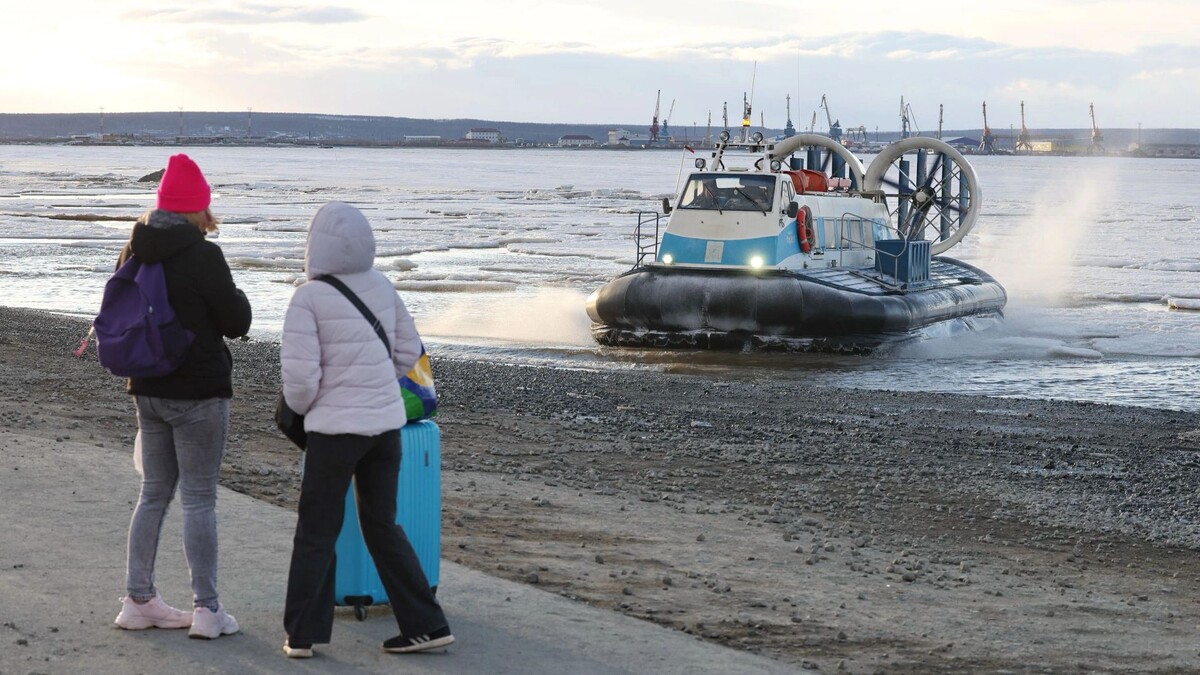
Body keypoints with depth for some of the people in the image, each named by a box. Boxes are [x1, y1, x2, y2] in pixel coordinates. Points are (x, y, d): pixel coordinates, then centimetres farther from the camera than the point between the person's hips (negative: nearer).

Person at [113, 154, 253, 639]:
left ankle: (138, 600, 19)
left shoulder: (133, 252, 4)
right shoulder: (203, 256, -17)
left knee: (154, 493, 16)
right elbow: (236, 322, -13)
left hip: (148, 389, 7)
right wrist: (237, 296, 8)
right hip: (199, 392, -7)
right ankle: (207, 610, 3)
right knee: (199, 499, -1)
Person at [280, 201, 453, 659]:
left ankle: (302, 634, 12)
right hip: (387, 423, 5)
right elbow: (408, 351, 11)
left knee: (316, 531, 8)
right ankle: (425, 626, 15)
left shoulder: (310, 297, -15)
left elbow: (300, 374, -17)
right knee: (382, 525, 16)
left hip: (335, 427, -5)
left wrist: (300, 407, 3)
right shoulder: (382, 286, 3)